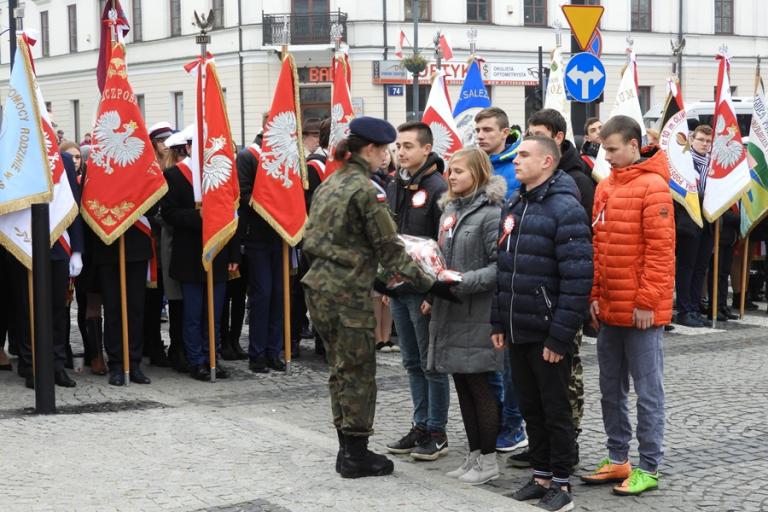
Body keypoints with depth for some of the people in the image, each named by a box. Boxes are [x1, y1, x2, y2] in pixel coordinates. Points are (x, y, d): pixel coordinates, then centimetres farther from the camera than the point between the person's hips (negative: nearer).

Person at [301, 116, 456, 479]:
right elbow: (389, 248, -14)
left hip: (320, 287, 9)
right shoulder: (364, 189, -14)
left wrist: (371, 279, 21)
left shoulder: (330, 184, 12)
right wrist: (429, 285, -9)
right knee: (358, 373, 2)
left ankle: (347, 449, 22)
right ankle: (356, 455, 8)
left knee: (341, 371, 15)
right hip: (347, 294, -9)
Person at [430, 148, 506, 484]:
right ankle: (474, 454, 21)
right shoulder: (449, 209, 14)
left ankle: (488, 460, 10)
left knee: (479, 386, -1)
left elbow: (501, 265, -16)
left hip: (477, 315, -8)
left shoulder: (490, 212, -12)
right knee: (462, 385, 12)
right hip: (449, 312, 8)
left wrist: (464, 282, -22)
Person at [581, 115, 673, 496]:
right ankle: (617, 460, 25)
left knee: (647, 392, 2)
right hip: (608, 309, 8)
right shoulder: (605, 187, 11)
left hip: (640, 311, -8)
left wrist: (646, 302, -16)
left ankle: (648, 469, 9)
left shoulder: (652, 186, -11)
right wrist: (595, 295, 10)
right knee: (611, 391, 14)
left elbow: (660, 250, -15)